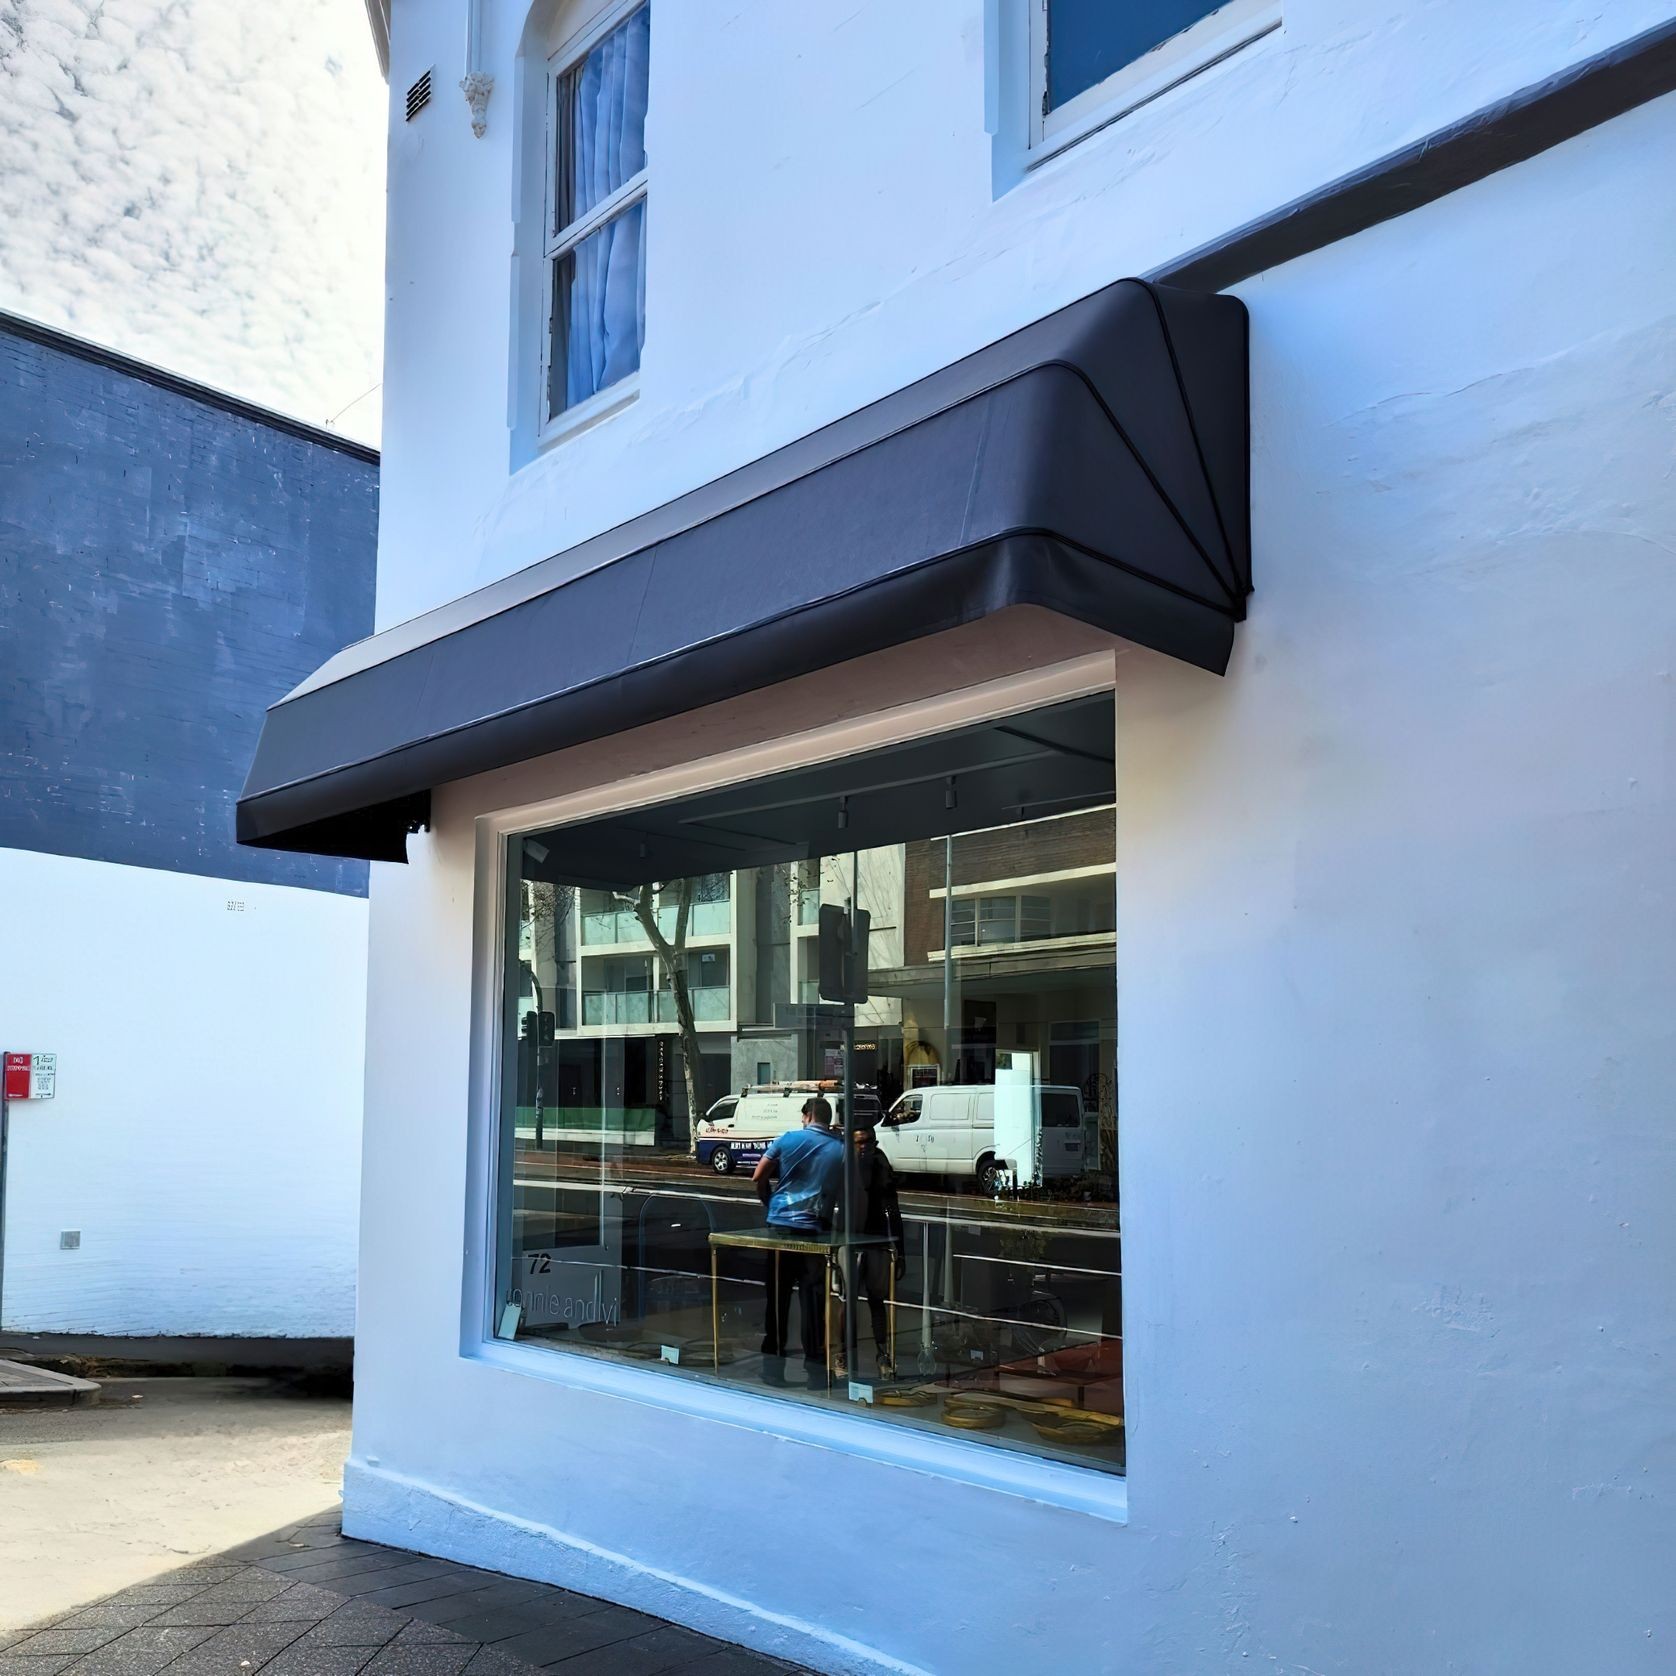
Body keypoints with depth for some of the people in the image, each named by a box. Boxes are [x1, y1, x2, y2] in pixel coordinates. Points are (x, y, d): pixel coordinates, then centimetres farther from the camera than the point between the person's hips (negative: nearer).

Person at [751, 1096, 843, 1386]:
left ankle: (773, 1367, 11)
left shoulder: (789, 1138, 0)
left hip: (782, 1224, -1)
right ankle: (815, 1367, 6)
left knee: (778, 1297, 6)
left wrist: (771, 1200, 18)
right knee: (813, 1297, 5)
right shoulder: (840, 1150, 5)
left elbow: (758, 1178, 2)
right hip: (815, 1228, 1)